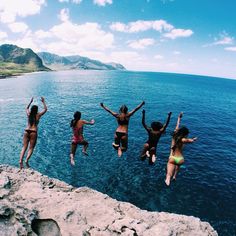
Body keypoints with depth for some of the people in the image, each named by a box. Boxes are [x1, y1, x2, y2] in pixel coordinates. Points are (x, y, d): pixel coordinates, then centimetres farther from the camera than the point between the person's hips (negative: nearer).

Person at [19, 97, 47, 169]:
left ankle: (21, 160, -12)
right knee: (31, 148, 2)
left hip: (26, 131, 3)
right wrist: (43, 102, 26)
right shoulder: (38, 115, 2)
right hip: (33, 132, -3)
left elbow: (27, 108, 34)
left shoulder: (29, 114, 11)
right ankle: (27, 160, -17)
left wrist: (31, 102, 41)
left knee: (24, 147, 3)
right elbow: (45, 109, 16)